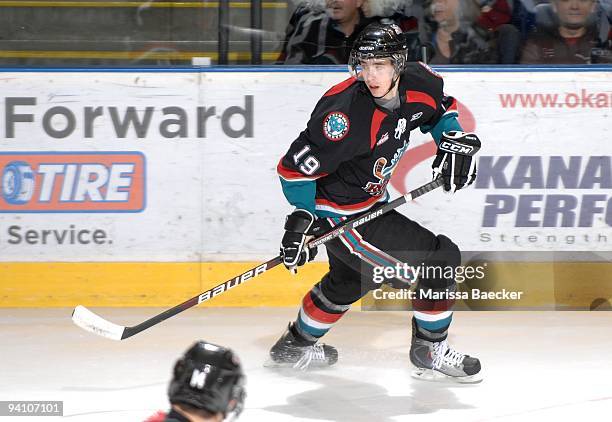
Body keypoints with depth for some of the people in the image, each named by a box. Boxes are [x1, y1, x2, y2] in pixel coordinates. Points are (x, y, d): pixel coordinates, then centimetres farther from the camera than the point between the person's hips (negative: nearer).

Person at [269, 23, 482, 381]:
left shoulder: (420, 83, -12)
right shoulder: (348, 114, -34)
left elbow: (442, 108, 13)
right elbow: (297, 165, -27)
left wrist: (453, 139, -3)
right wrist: (302, 219, -27)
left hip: (371, 200, 9)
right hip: (340, 215, -9)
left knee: (351, 279, 33)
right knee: (440, 260, -10)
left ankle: (296, 345, 53)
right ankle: (430, 349, 8)